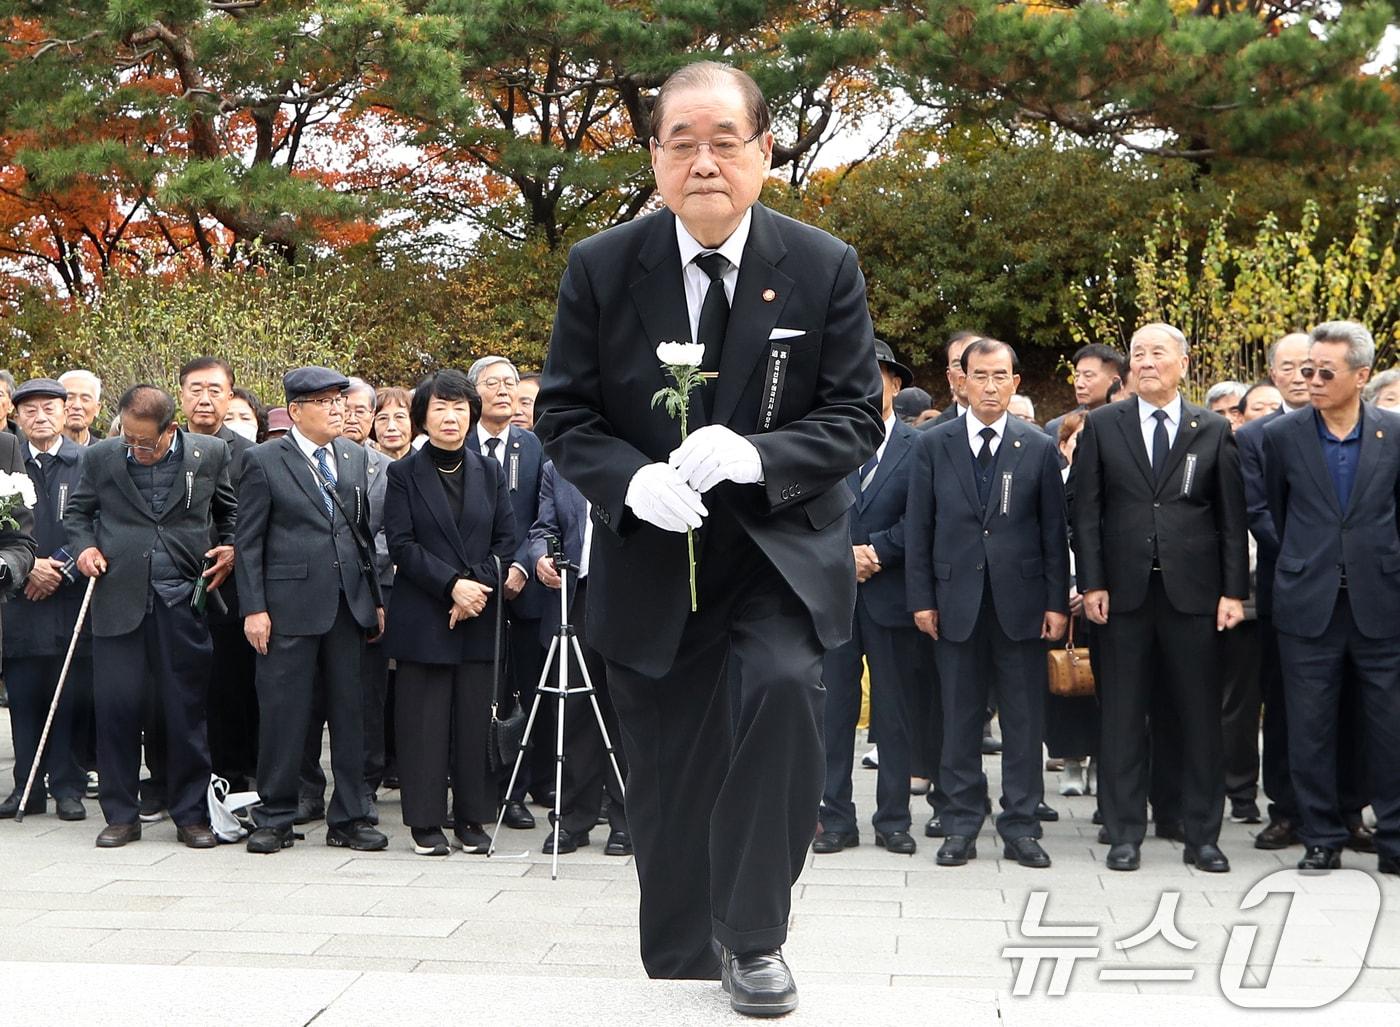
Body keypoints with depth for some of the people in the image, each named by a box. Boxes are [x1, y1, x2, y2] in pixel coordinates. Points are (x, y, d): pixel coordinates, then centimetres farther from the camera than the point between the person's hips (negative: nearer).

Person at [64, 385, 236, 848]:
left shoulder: (210, 453, 3)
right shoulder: (100, 457, 4)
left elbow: (231, 509, 16)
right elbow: (77, 511, 17)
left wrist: (230, 547, 1)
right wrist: (84, 546, 0)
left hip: (184, 601, -1)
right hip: (118, 598, 1)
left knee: (186, 710, 3)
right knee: (116, 706, 1)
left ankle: (191, 815, 14)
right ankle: (121, 815, 14)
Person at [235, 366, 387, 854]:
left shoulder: (355, 456, 13)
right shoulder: (264, 461, -1)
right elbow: (248, 541, -2)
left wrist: (376, 597, 12)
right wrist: (253, 608, -9)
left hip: (349, 606, 5)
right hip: (290, 607, -4)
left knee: (350, 711, 7)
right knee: (283, 714, 1)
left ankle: (349, 818, 15)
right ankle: (275, 818, 13)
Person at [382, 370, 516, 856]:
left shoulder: (489, 471, 11)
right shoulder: (403, 473, 3)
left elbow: (506, 539, 7)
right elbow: (401, 545, -5)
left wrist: (477, 586, -8)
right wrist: (451, 585, -14)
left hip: (479, 615, 2)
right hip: (422, 616, -2)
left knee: (475, 717, 3)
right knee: (424, 719, -1)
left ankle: (472, 818, 12)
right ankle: (425, 821, 8)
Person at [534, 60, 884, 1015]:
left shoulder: (825, 267, -6)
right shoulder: (600, 267, -4)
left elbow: (858, 417, -5)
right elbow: (564, 414, 0)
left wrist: (756, 456, -24)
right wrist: (631, 482, -21)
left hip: (782, 546, -1)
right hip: (651, 555, 2)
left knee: (785, 685, -29)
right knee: (670, 782, 8)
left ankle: (753, 936, -11)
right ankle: (679, 972, 29)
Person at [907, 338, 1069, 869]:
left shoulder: (1039, 448, 5)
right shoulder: (934, 445, 5)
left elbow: (1054, 530, 4)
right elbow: (918, 527, 4)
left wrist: (1057, 601, -2)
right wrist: (922, 598, -1)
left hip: (1021, 600, 0)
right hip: (956, 600, 0)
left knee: (1024, 720, 4)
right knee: (959, 719, 6)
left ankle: (1021, 826, 13)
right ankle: (961, 826, 14)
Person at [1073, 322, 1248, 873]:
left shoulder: (1213, 430, 6)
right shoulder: (1102, 425, 6)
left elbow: (1232, 517, 4)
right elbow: (1086, 511, 3)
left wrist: (1234, 590, -2)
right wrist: (1091, 583, -5)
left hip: (1193, 590, 0)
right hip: (1125, 590, 0)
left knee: (1200, 714, 4)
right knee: (1123, 715, 4)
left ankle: (1202, 835, 14)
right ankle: (1125, 833, 12)